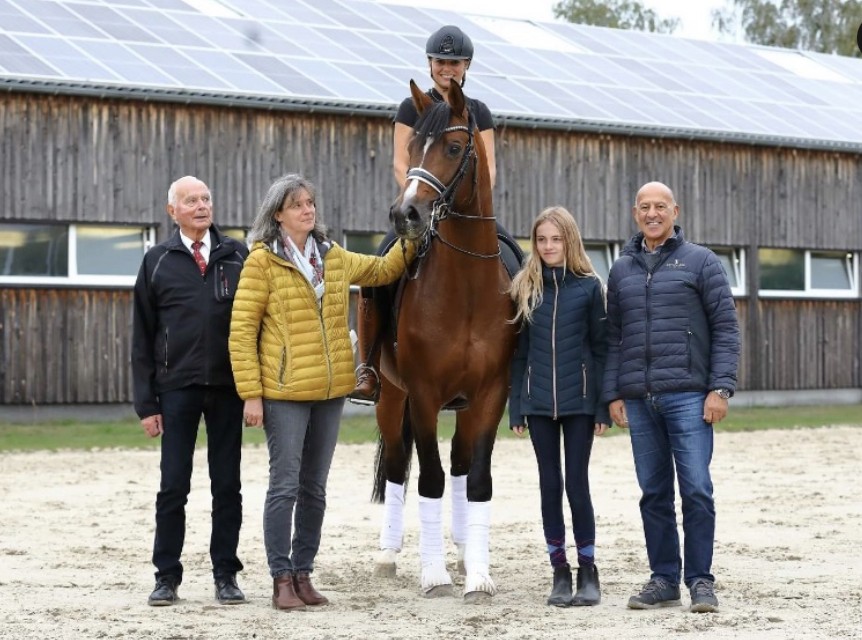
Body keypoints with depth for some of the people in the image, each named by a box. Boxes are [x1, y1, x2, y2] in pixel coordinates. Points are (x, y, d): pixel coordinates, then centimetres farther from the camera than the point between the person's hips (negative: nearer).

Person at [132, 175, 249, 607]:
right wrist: (145, 402, 0)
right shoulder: (158, 262, 5)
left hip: (228, 387, 1)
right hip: (177, 388, 0)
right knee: (173, 486, 2)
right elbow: (142, 337, 5)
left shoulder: (237, 256, 6)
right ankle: (166, 576, 11)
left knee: (227, 485, 7)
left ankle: (225, 575, 15)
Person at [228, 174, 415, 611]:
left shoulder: (334, 258, 10)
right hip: (284, 394, -6)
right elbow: (241, 332, -9)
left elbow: (382, 271, 27)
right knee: (285, 486, -3)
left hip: (331, 392, 6)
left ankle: (303, 575, 20)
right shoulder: (262, 261, -7)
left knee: (314, 489, 11)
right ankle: (282, 581, 5)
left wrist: (409, 244, 9)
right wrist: (251, 395, -14)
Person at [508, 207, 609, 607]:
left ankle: (588, 571, 10)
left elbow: (601, 348, 0)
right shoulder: (526, 288, 5)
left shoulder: (589, 287, -1)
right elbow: (519, 352, 7)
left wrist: (603, 408, -5)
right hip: (538, 403, 3)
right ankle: (560, 572, 14)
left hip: (579, 401, -2)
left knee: (576, 484, -1)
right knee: (549, 484, 6)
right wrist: (516, 409, 3)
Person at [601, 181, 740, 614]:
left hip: (688, 395, -4)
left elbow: (726, 328, 0)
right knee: (653, 493, 8)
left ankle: (701, 580, 3)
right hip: (638, 399, 4)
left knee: (696, 489, -5)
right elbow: (613, 337, 15)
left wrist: (720, 387, -9)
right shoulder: (621, 270, 14)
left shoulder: (700, 262, 3)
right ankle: (664, 580, 15)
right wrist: (613, 394, 6)